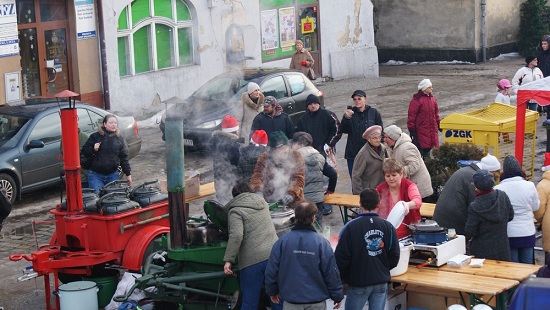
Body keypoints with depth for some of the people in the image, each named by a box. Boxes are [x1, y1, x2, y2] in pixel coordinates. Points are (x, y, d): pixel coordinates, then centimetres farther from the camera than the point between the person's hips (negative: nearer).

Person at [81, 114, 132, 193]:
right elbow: (84, 151, 1)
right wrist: (93, 149, -19)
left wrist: (128, 174, 4)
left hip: (113, 175, 2)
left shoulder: (119, 138, 5)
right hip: (96, 175, -2)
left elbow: (124, 157, 7)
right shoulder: (95, 136, -3)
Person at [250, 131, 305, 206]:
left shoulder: (296, 157, -2)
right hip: (270, 202, 1)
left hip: (292, 203, 0)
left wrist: (291, 194, -26)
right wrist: (257, 190, -27)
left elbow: (299, 179, -9)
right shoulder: (264, 158, 1)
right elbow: (257, 176, -6)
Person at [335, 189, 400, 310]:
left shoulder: (350, 227, -13)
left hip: (358, 282, -3)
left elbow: (341, 258, -11)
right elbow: (394, 258, 0)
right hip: (381, 282, 3)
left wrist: (343, 277, 7)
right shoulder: (388, 227, -3)